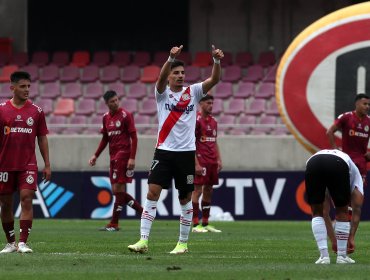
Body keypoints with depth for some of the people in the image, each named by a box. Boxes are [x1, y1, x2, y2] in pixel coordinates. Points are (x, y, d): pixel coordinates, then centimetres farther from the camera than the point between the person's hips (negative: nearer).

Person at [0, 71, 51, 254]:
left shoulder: (36, 111, 4)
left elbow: (42, 138, 9)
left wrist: (47, 165, 5)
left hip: (28, 165, 0)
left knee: (27, 199, -13)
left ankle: (23, 242, -13)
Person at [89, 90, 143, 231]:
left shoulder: (125, 115, -8)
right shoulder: (106, 117, 12)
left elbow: (134, 137, -9)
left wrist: (132, 158, -17)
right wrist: (96, 155, 17)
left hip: (123, 155, -8)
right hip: (113, 156, 8)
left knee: (118, 189, -8)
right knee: (117, 191, 7)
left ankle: (114, 224, -4)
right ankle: (143, 211, 16)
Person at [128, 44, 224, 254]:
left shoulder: (193, 92, 6)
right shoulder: (163, 93, 2)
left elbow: (214, 80, -8)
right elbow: (161, 78, -20)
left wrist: (217, 61, -27)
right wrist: (171, 59, -38)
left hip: (186, 152, 1)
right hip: (164, 151, -1)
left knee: (185, 198, 5)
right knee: (153, 192, -10)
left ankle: (183, 243, 14)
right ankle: (144, 241, -11)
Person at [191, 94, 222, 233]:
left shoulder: (213, 121, 16)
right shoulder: (196, 120, -8)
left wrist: (219, 159, 12)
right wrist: (196, 164, -16)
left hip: (212, 162, 8)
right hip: (201, 162, -8)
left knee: (208, 191, 9)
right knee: (197, 190, -6)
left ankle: (205, 223, 13)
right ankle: (195, 224, -6)